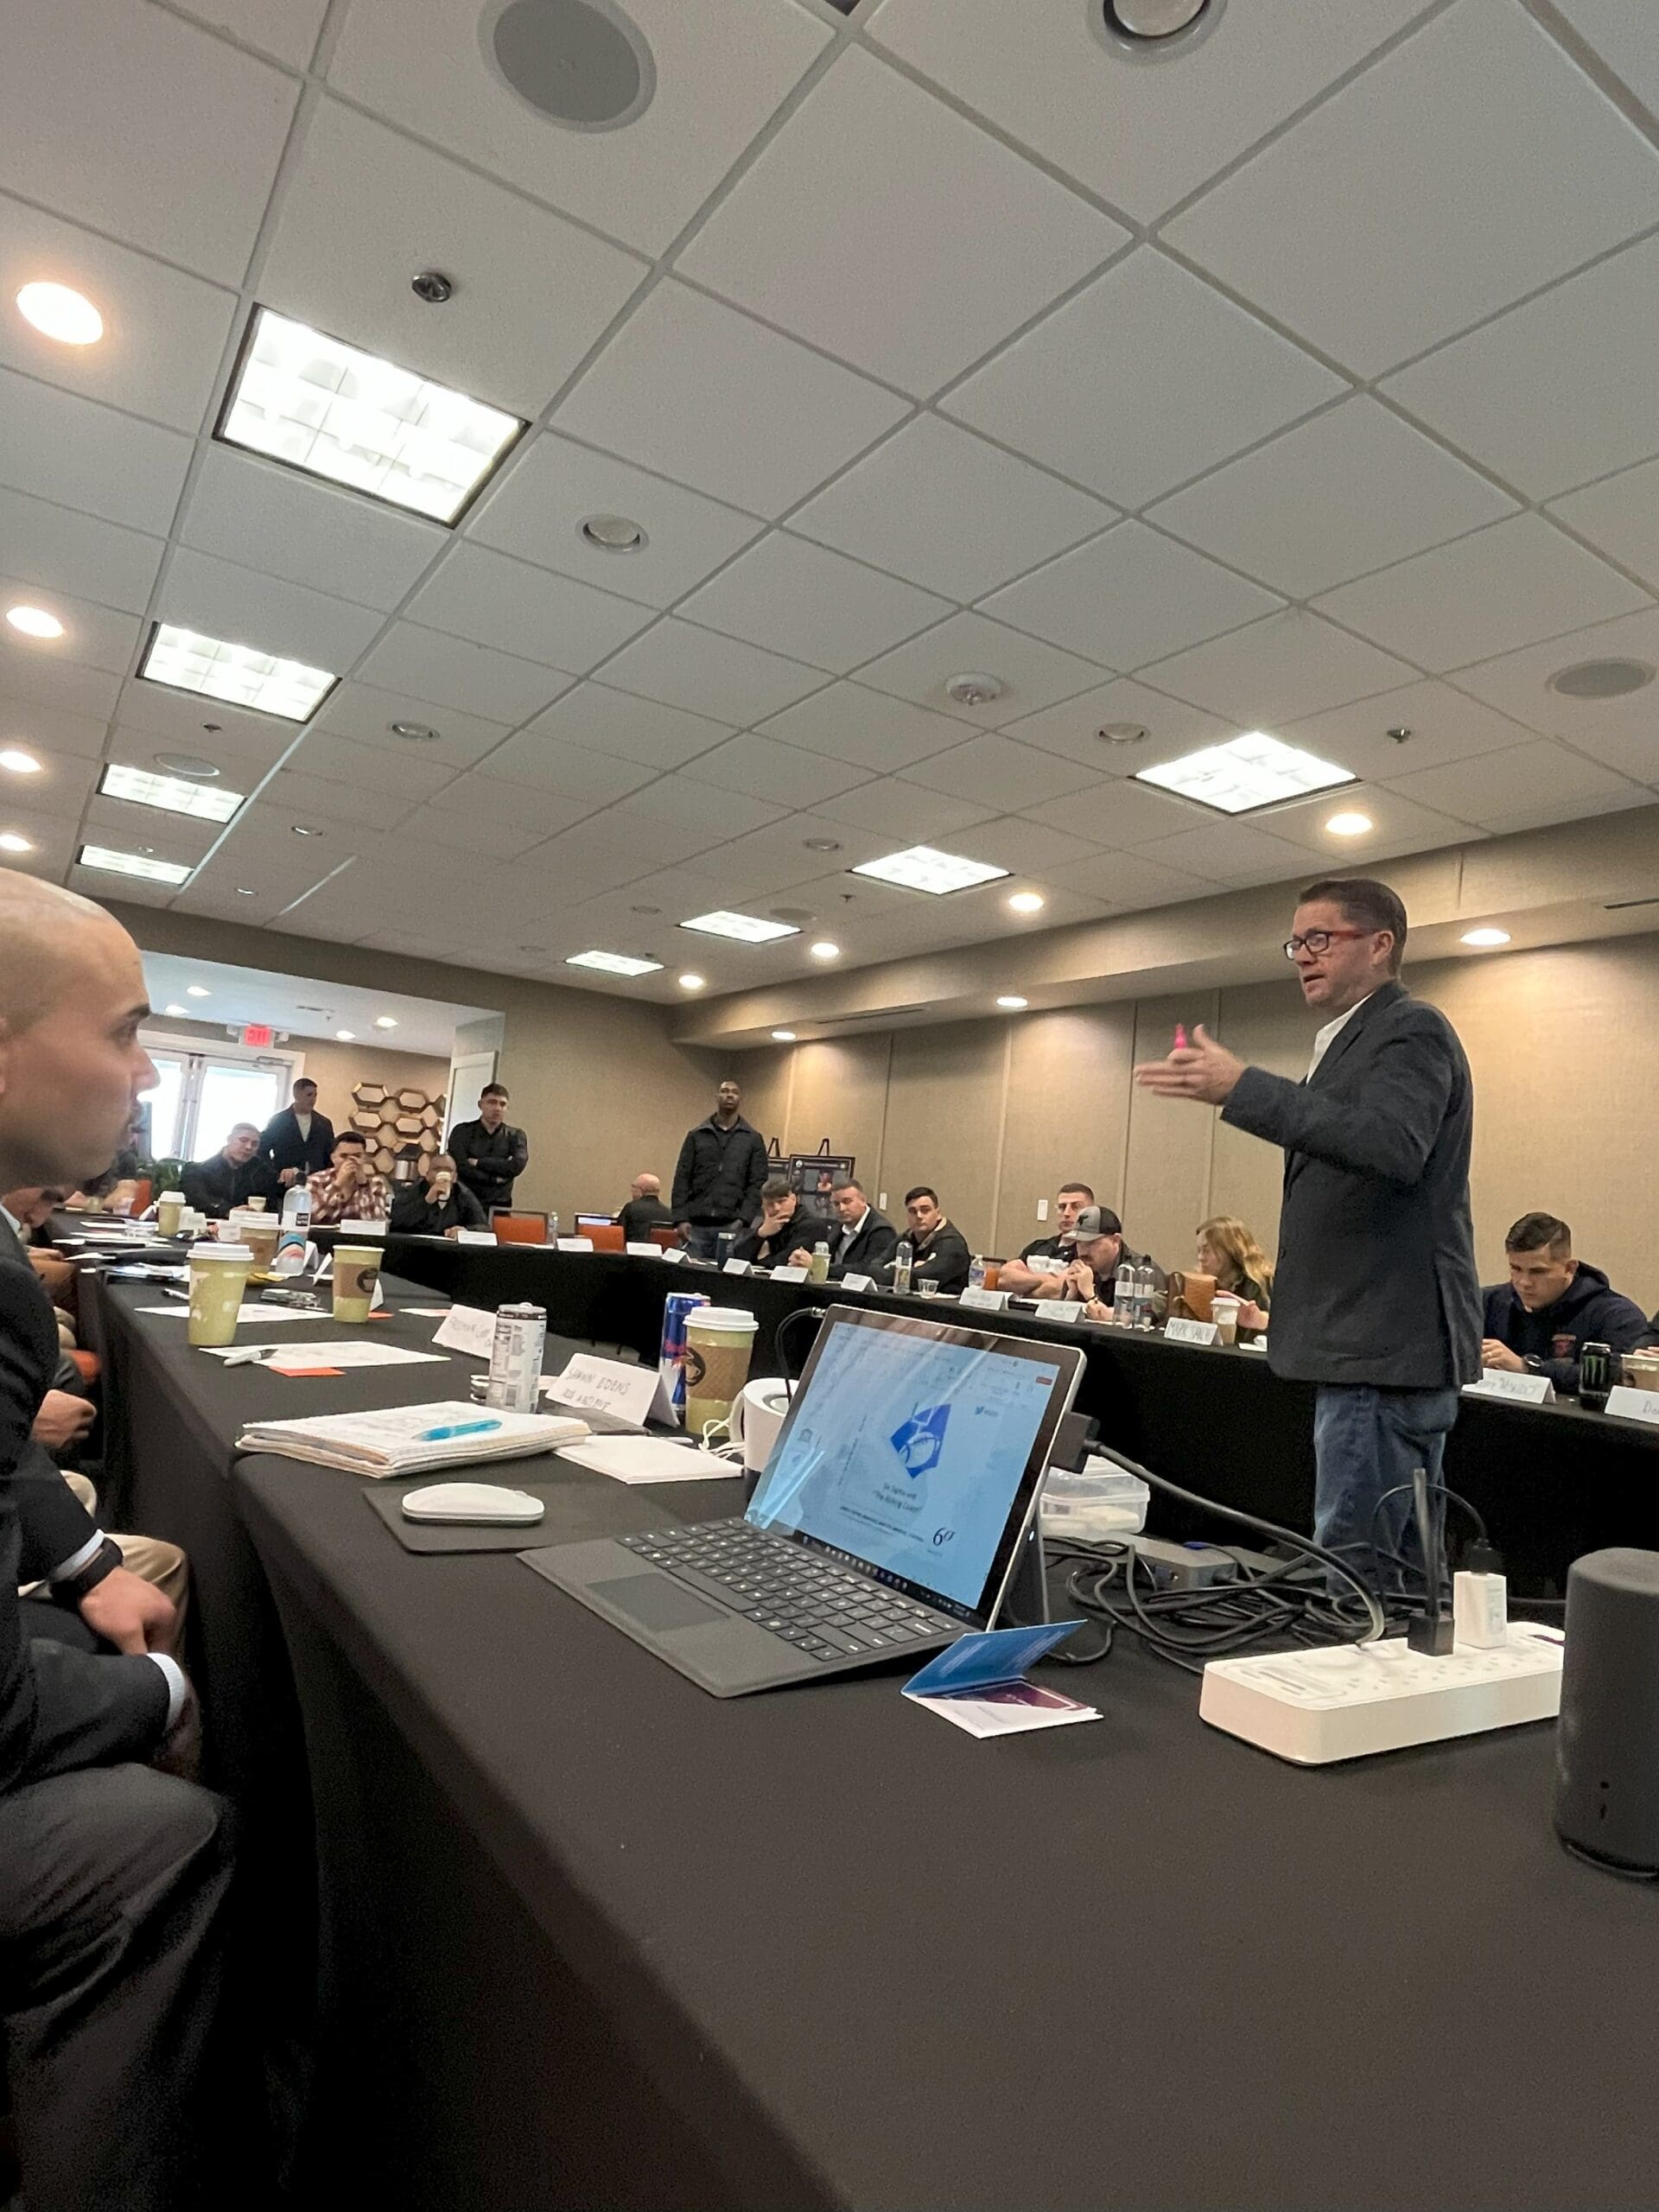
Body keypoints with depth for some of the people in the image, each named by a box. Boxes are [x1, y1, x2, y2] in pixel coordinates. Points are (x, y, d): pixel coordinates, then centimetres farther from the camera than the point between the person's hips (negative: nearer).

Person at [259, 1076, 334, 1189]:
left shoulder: (324, 1124, 9)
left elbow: (330, 1156, 12)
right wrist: (276, 1175, -11)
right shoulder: (277, 1120, 1)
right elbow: (262, 1151, 1)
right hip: (284, 1185, -2)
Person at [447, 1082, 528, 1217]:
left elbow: (517, 1165, -9)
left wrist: (479, 1163, -6)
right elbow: (461, 1167, -7)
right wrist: (494, 1179, -8)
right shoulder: (462, 1131, 6)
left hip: (498, 1206, 1)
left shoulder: (515, 1136, 9)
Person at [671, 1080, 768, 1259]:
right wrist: (681, 1218, -4)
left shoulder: (753, 1139, 7)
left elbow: (757, 1184, 2)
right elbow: (682, 1179, 7)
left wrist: (743, 1219, -10)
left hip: (732, 1225, -1)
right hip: (697, 1224, 1)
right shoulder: (696, 1136, 10)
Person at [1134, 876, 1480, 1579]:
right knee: (1398, 1574, 17)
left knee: (1355, 1573, -7)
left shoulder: (1411, 1030, -11)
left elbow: (1390, 1144, -29)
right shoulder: (1354, 1039, 20)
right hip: (1377, 1344, 11)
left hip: (1386, 1347, -11)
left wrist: (1242, 1088, -32)